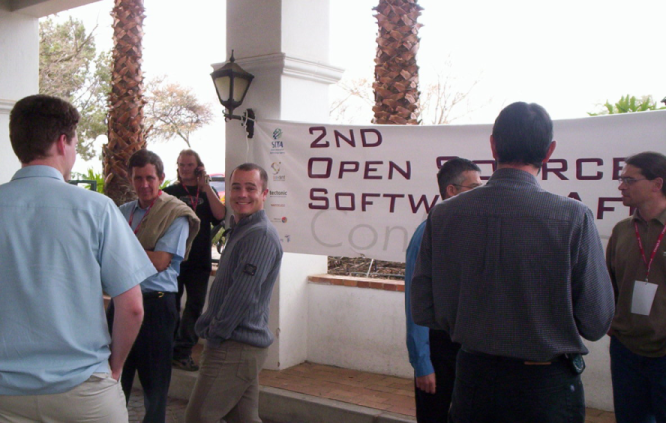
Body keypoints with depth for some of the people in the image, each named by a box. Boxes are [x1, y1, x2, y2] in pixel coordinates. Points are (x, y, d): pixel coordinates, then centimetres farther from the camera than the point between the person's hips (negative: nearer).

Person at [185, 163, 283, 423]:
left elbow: (243, 296, -23)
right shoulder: (239, 230, 18)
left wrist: (215, 334, -13)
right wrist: (208, 324, 11)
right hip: (243, 345, 10)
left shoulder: (261, 235, -17)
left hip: (237, 348, -10)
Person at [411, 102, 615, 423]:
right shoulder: (573, 217, -17)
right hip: (546, 385, -1)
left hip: (473, 379, 2)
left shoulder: (443, 215, -10)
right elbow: (596, 323, -14)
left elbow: (424, 312, -5)